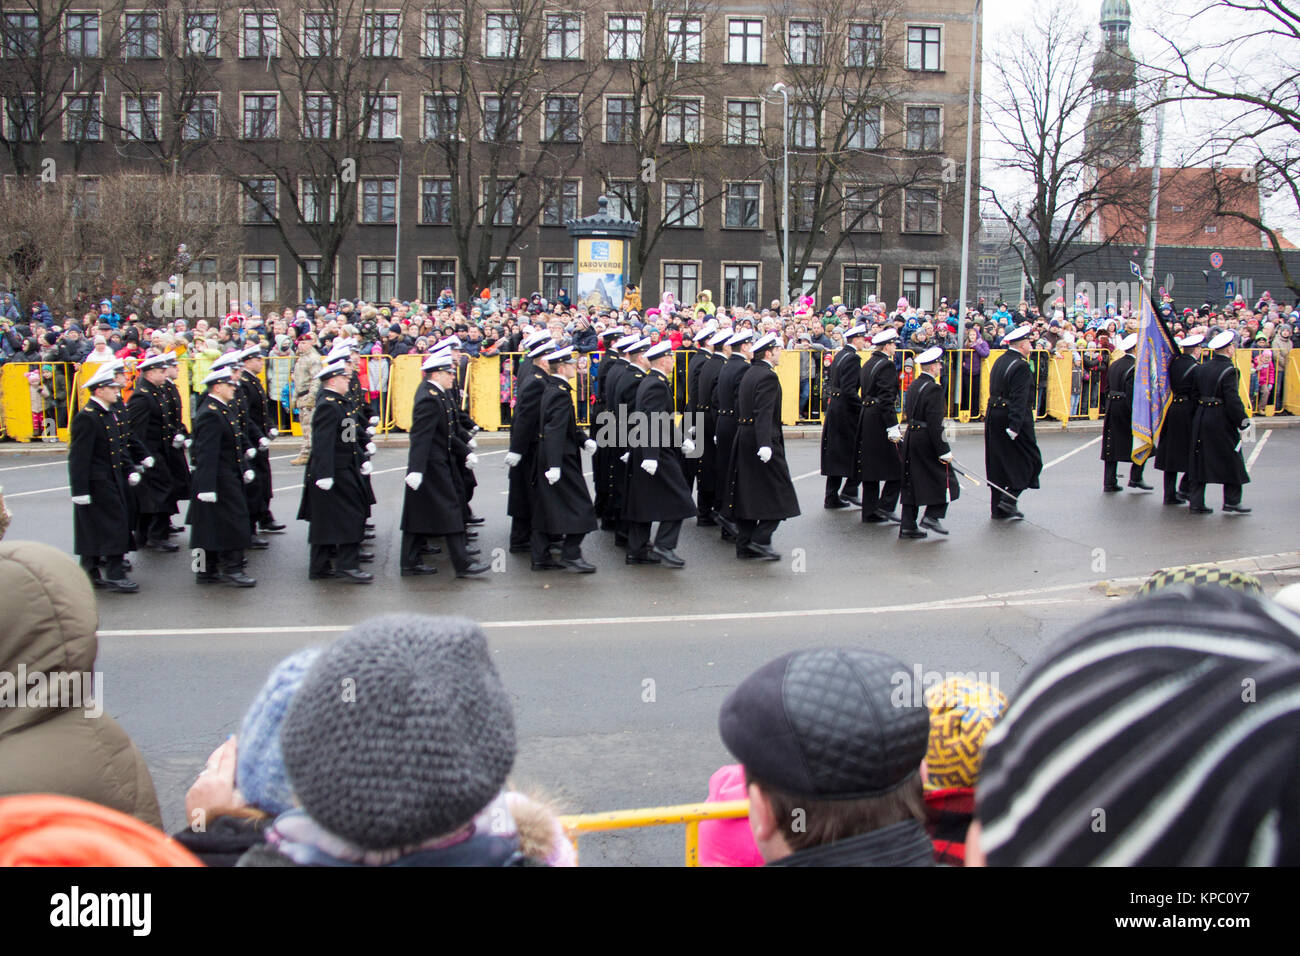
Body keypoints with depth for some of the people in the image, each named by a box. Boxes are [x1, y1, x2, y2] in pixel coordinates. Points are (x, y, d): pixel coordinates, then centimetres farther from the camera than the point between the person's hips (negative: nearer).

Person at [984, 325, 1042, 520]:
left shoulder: (1000, 361, 11)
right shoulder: (1021, 366, -16)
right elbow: (1019, 399, -22)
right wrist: (1014, 426, -26)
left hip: (994, 416, 8)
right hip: (1013, 418, -8)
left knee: (998, 462, 11)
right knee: (1030, 459, 5)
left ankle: (999, 508, 14)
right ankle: (1010, 498, -4)